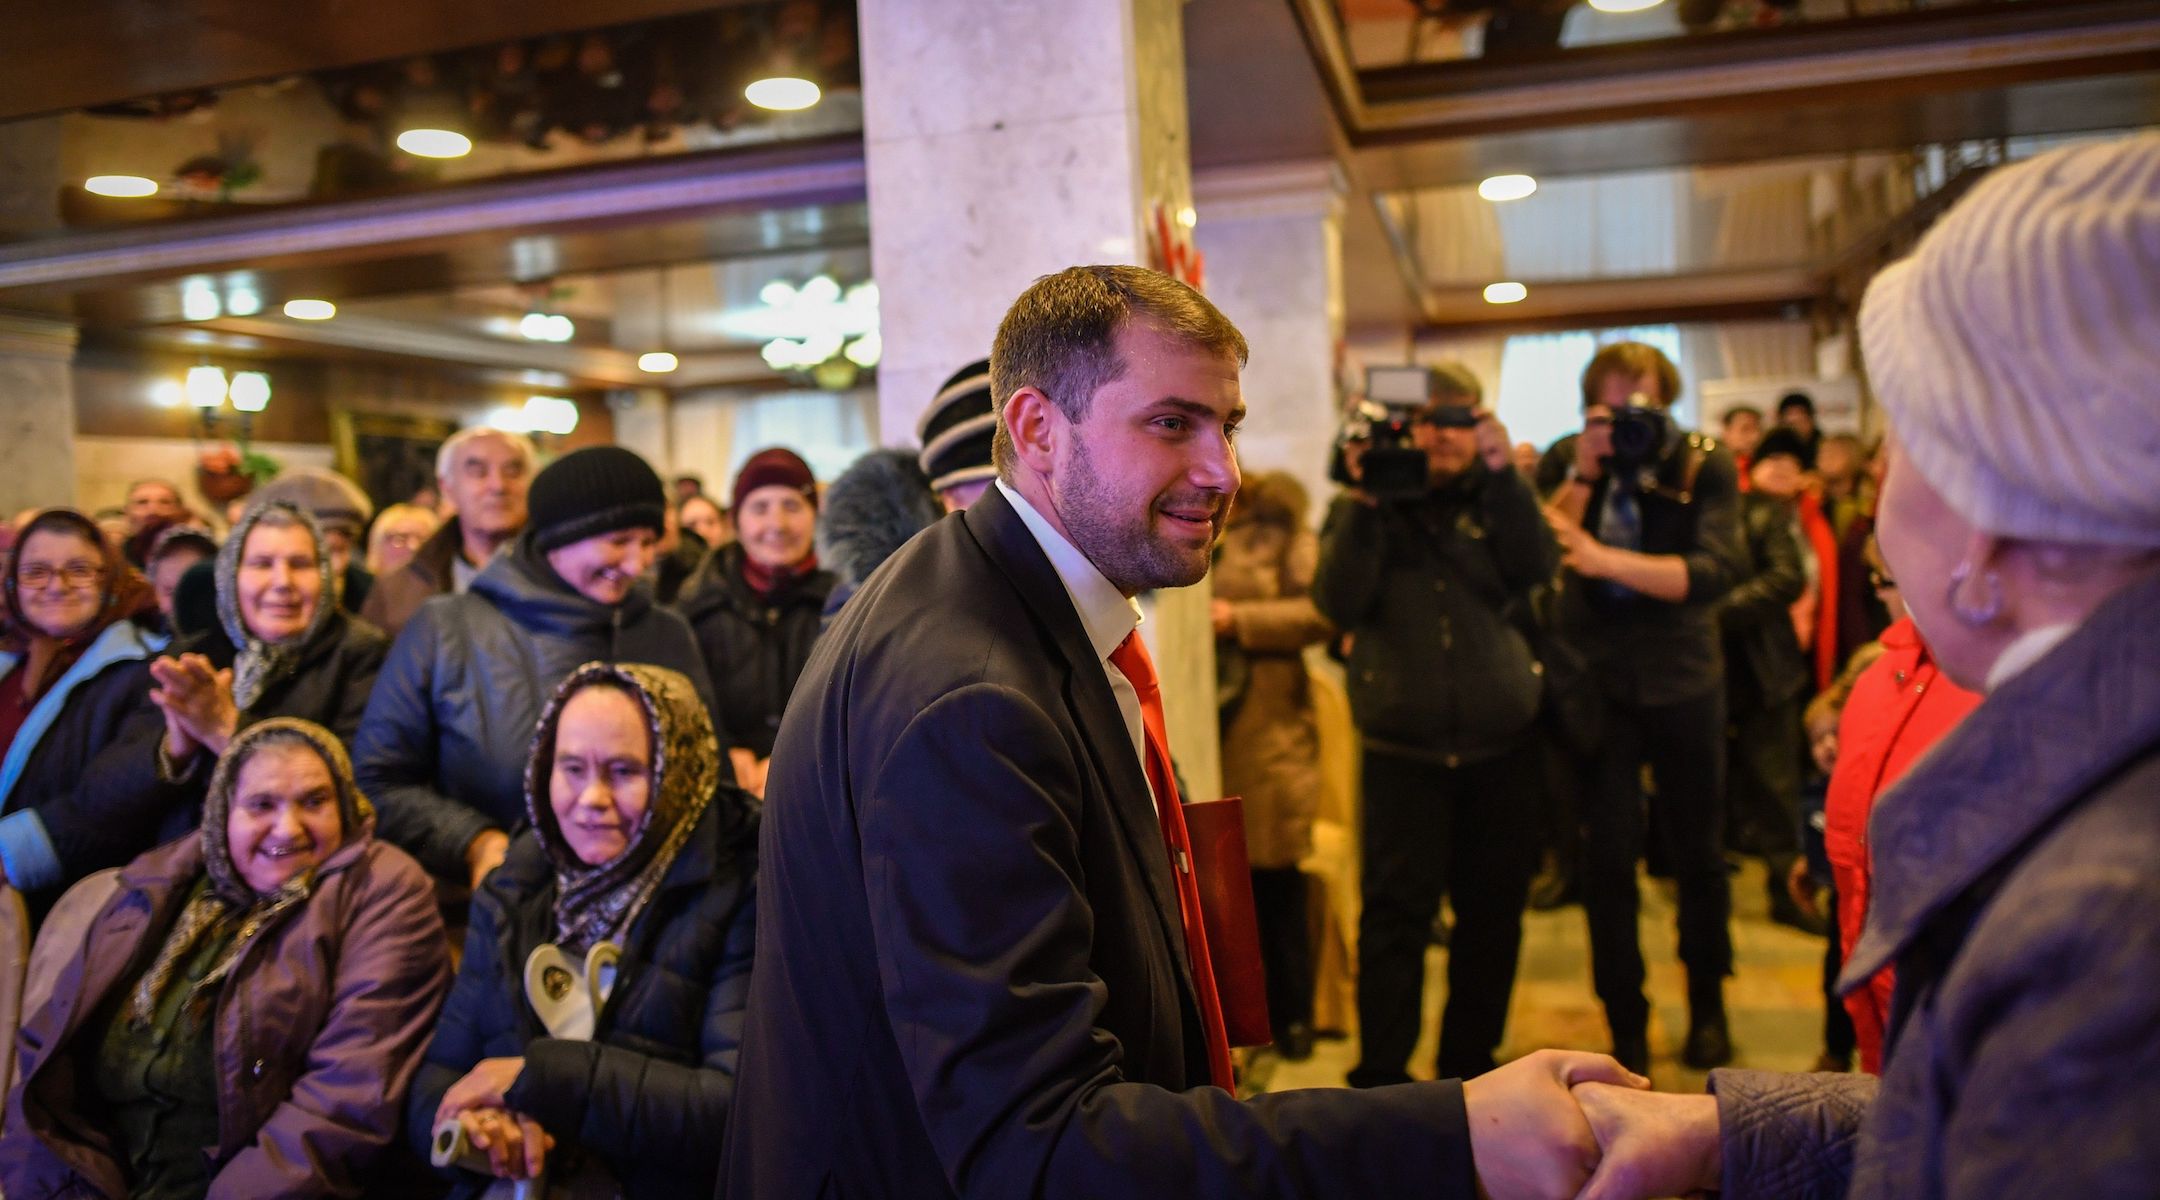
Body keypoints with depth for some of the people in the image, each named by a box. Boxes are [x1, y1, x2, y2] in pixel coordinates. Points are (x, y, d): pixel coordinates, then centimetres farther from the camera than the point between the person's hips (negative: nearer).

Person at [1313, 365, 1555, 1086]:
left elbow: (1535, 567, -8)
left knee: (1494, 913, 10)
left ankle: (1471, 1061, 26)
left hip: (1500, 740, 3)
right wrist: (1363, 505, -17)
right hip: (1403, 745, -2)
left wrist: (1504, 472, -16)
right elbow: (1339, 603, -9)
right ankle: (1381, 1074, 6)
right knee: (1397, 911, -3)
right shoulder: (1369, 506, 6)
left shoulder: (1494, 497, 12)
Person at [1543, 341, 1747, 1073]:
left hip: (1683, 682, 0)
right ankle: (1625, 1026, 15)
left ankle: (1707, 1005, 34)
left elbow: (1714, 573, -16)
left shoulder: (1705, 467, -3)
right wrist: (1583, 476, -19)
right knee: (1608, 856, 0)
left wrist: (1606, 560, -24)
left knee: (1697, 853, 12)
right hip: (1596, 682, 0)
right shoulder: (1571, 466, 1)